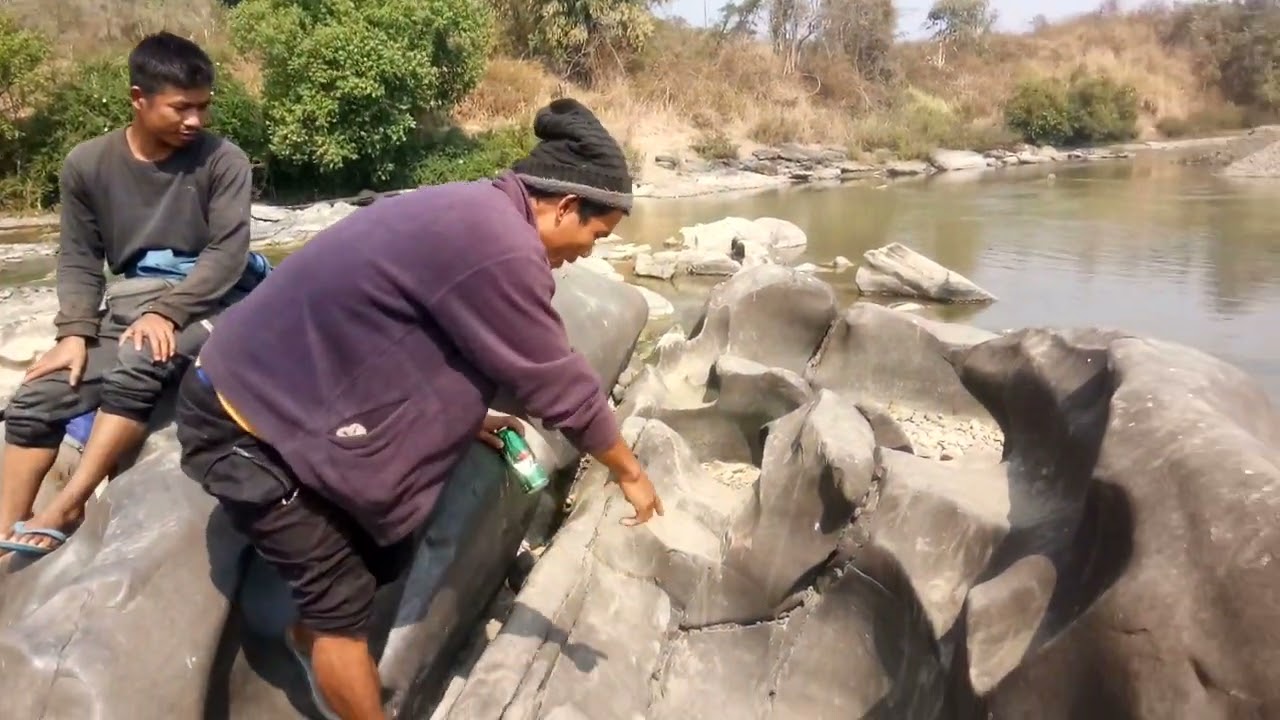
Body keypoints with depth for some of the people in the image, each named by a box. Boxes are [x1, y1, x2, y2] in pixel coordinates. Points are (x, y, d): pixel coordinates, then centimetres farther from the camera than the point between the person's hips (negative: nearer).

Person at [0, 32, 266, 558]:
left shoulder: (222, 160, -6)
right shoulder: (87, 164, 4)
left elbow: (228, 253, -11)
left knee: (134, 367, -33)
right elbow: (79, 259, 6)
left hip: (207, 300, -4)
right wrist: (74, 333, -9)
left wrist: (167, 312, -21)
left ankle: (66, 510, -21)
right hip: (131, 304, 5)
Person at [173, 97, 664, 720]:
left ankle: (310, 640, 47)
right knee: (344, 594, 0)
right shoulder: (498, 246, -28)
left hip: (282, 397, 10)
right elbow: (560, 385, -18)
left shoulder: (472, 214, 3)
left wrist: (469, 419, 12)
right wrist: (630, 472, -3)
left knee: (382, 552, 19)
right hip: (244, 424, -10)